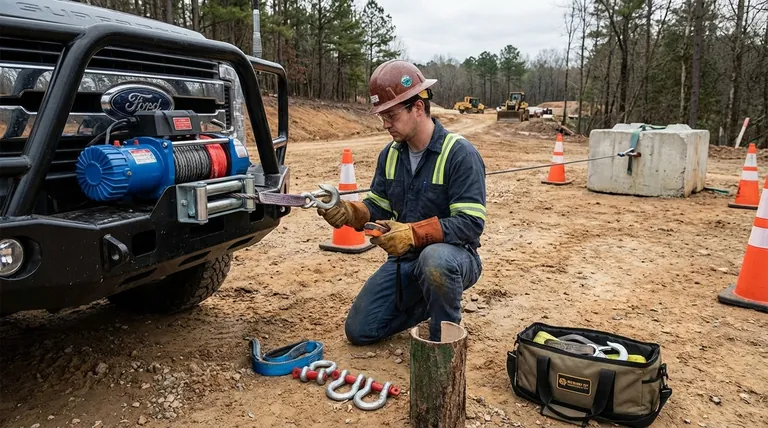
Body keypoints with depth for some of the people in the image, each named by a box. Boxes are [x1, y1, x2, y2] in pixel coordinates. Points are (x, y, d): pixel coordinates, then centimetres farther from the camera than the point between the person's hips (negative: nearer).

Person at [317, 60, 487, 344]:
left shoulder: (460, 154, -19)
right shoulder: (391, 154, 3)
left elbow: (471, 223, -24)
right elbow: (378, 206, 7)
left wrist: (413, 233, -35)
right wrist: (350, 212, -16)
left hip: (453, 254, -6)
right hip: (405, 258, 7)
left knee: (435, 259, -44)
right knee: (359, 331, 3)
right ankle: (429, 302, 21)